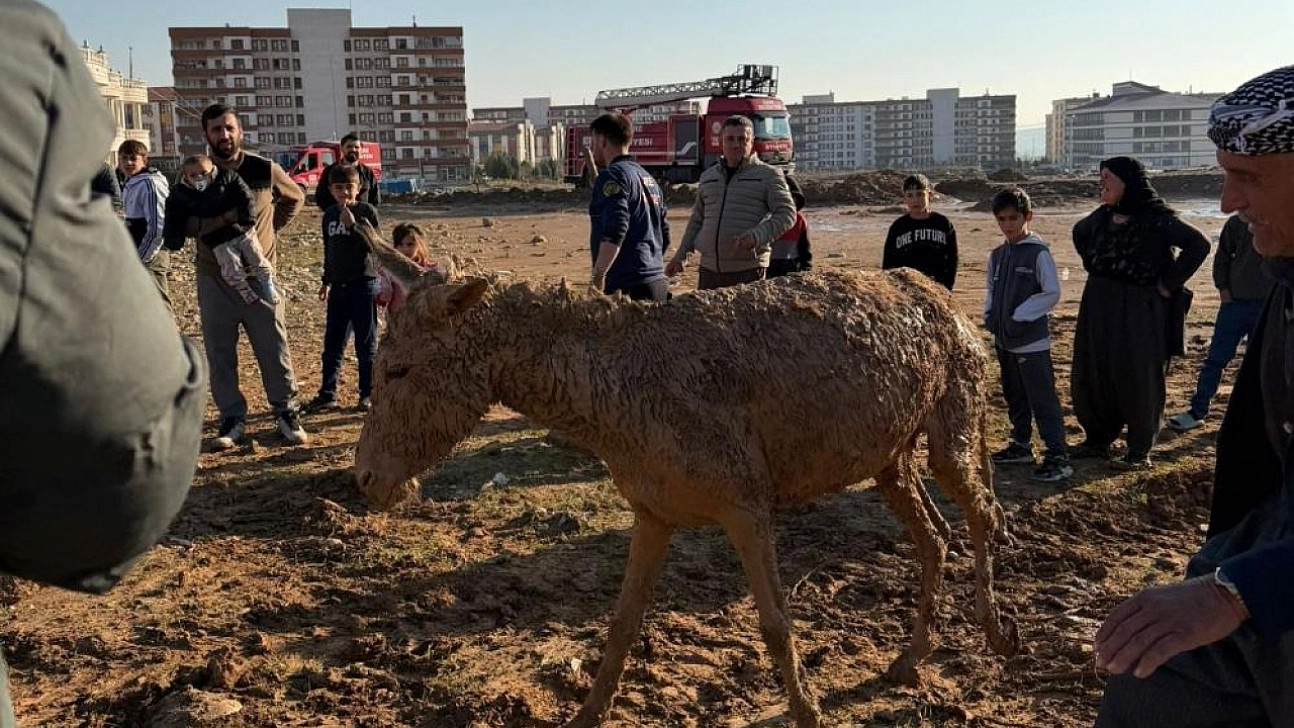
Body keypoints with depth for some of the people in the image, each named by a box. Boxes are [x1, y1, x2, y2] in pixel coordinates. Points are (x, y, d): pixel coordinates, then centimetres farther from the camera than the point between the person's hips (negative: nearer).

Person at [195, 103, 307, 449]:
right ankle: (233, 420, 17)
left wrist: (271, 227, 5)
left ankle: (287, 413, 17)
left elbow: (295, 198, 15)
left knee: (274, 350, 3)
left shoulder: (266, 170, -4)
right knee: (219, 354, 6)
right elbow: (180, 223, 5)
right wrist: (213, 223, -14)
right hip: (214, 278, 1)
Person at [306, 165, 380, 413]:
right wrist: (326, 281, 23)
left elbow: (371, 246, -14)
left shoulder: (367, 212, -6)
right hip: (339, 285, 5)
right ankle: (328, 394, 14)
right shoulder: (329, 215, 10)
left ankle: (368, 394, 11)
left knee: (366, 343, 2)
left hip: (364, 283, -5)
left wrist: (353, 225, -25)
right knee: (332, 342, 7)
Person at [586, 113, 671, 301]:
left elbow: (614, 232, -21)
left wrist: (597, 277, -22)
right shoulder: (650, 179, 20)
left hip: (628, 286, -9)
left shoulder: (612, 176, -8)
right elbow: (664, 236, 22)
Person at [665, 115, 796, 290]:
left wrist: (757, 236, -21)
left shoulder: (768, 174, 2)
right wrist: (681, 255, 18)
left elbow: (787, 213, -6)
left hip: (748, 270, -4)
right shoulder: (707, 176, 17)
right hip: (709, 269, 5)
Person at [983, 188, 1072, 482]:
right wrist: (990, 314, 2)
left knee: (1043, 400, -8)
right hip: (1004, 339, 7)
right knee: (1014, 397, 18)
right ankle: (1021, 445, 32)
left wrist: (1018, 317, -14)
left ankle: (1057, 457, -6)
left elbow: (1052, 293, -13)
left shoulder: (1038, 253, -11)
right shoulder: (997, 255, 9)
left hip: (1032, 340, -7)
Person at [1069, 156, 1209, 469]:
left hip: (1138, 312, -6)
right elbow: (1079, 233, 27)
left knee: (1137, 381, 1)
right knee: (1089, 376, 10)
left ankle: (1140, 452, 13)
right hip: (1098, 308, 7)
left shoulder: (1157, 219, -12)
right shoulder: (1103, 216, 7)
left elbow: (1199, 244, -17)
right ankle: (1098, 440, 26)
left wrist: (1168, 284, -15)